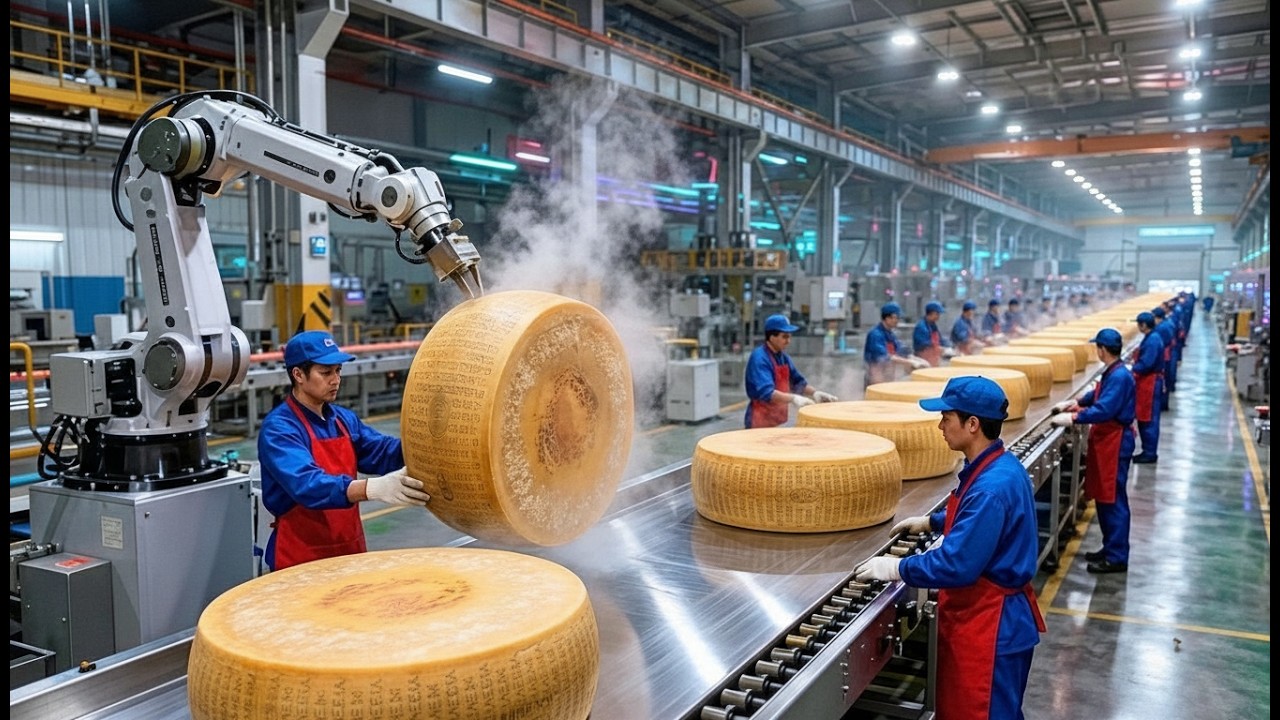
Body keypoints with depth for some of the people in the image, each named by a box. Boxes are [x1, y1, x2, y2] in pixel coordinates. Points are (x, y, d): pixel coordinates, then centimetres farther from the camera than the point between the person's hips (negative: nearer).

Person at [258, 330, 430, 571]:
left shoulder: (344, 418, 5)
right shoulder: (278, 428, -17)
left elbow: (384, 452, -4)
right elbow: (307, 484, -32)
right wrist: (374, 488, -47)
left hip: (351, 551, 7)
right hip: (301, 558, -6)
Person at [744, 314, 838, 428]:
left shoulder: (784, 357, 9)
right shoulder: (759, 358, -19)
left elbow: (797, 382, 18)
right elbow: (766, 392, -29)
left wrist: (815, 393, 1)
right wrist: (793, 398, -39)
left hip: (779, 421, 9)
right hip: (761, 422, -9)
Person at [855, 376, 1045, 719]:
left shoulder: (993, 486, -29)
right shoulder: (997, 468, 3)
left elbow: (957, 565, -29)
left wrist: (896, 568, -19)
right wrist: (931, 521, 19)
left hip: (990, 626, -10)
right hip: (980, 617, 10)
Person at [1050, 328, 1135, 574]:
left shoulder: (1119, 376, -20)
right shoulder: (1111, 373, 11)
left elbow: (1104, 410, -28)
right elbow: (1098, 394, 28)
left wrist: (1073, 418, -26)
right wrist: (1074, 403, 21)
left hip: (1115, 441, -10)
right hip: (1106, 439, 10)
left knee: (1113, 499, -5)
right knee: (1103, 497, 15)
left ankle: (1117, 558, 2)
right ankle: (1110, 548, 25)